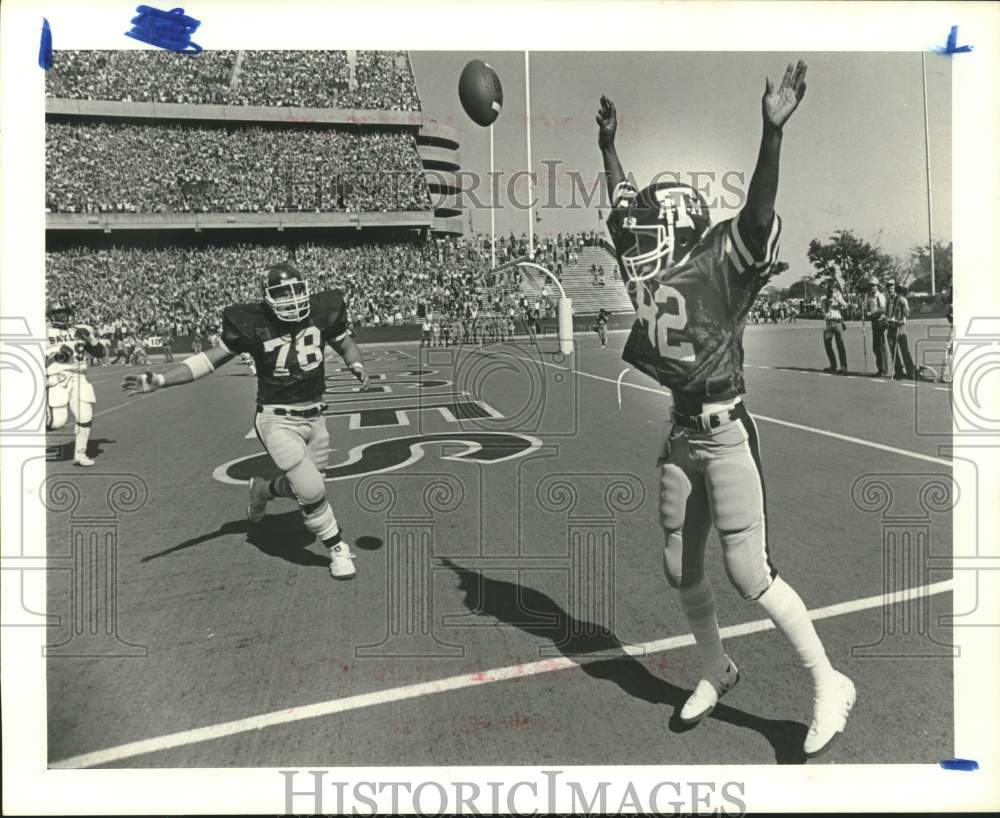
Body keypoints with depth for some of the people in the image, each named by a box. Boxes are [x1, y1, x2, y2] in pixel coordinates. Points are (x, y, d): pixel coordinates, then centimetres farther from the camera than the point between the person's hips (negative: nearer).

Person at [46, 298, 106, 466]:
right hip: (56, 380, -3)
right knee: (58, 420, -12)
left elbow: (100, 353, 12)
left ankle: (79, 454, 8)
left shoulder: (80, 331, 15)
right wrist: (56, 350, -19)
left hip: (78, 379, 4)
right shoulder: (45, 333, 4)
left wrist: (89, 338, -3)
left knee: (86, 417, -6)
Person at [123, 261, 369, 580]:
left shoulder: (321, 311, -4)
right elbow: (210, 359, -7)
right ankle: (337, 548, 15)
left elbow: (346, 344, 14)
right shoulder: (252, 323, -12)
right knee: (312, 493, -10)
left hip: (314, 417, 4)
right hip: (277, 420, -4)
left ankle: (262, 490, 48)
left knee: (299, 485, 14)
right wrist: (159, 380, -14)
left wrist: (356, 365, -8)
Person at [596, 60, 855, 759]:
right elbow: (624, 203, 21)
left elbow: (760, 213, -28)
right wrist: (609, 144, 27)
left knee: (749, 572, -7)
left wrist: (773, 133, -39)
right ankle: (716, 670, 37)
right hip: (679, 438, 7)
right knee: (682, 571, 14)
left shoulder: (721, 263, -11)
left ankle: (829, 684, 15)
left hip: (726, 433, -7)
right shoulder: (647, 265, 7)